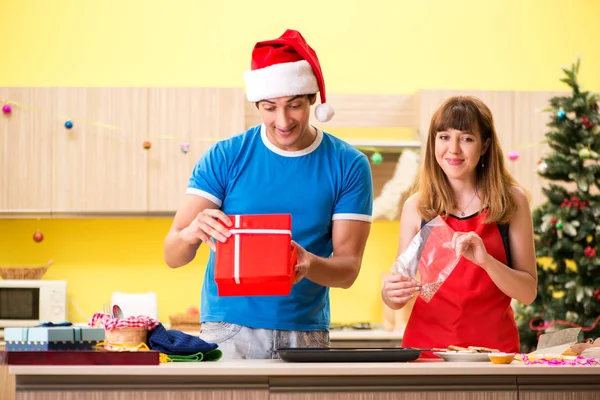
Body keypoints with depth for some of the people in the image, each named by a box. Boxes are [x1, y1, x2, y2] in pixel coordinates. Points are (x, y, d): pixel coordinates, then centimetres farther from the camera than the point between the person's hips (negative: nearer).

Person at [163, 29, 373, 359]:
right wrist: (192, 233, -28)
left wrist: (309, 265, -25)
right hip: (229, 329, 0)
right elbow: (172, 255, -5)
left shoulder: (349, 166, 0)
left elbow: (348, 267, -3)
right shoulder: (224, 158, -1)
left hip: (305, 333, 1)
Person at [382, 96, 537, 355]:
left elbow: (528, 292, 2)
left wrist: (485, 260, -14)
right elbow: (397, 299, 10)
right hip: (425, 344, 3)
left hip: (494, 345, -3)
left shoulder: (511, 201, 4)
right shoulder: (416, 206, 6)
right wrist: (390, 293, -12)